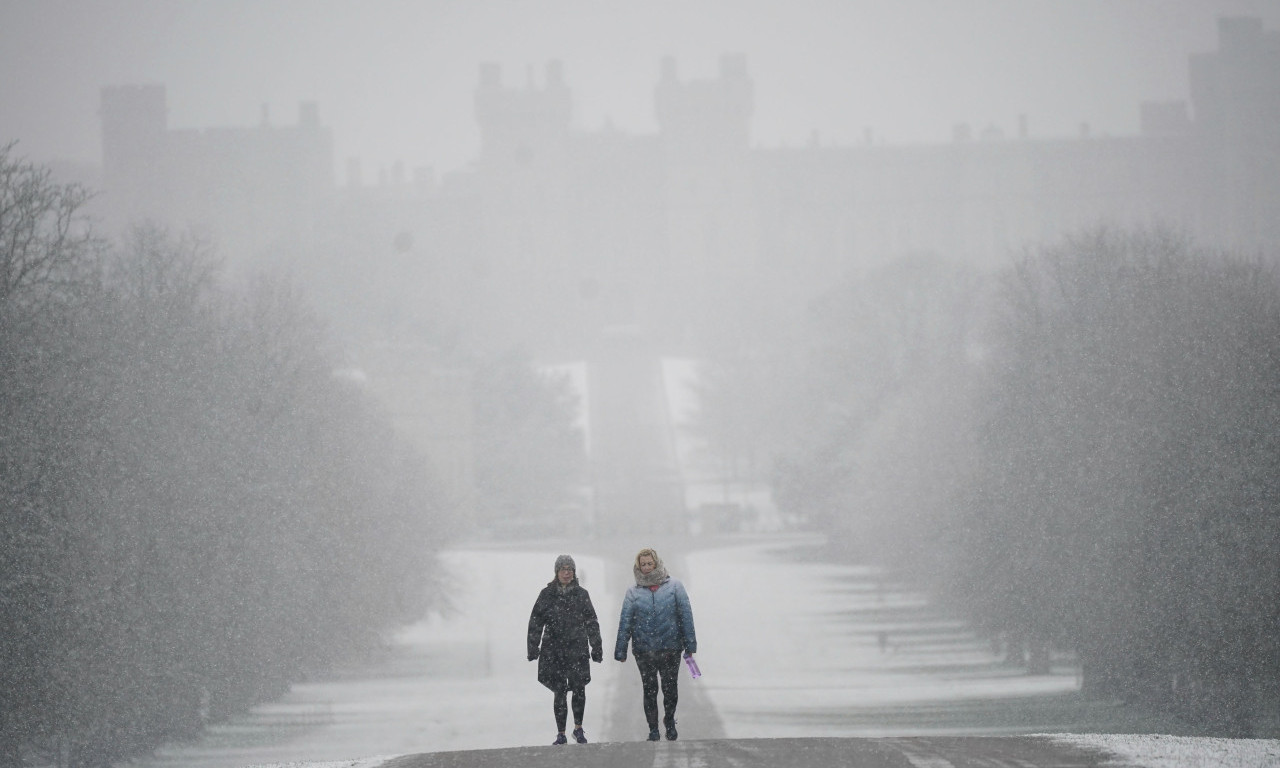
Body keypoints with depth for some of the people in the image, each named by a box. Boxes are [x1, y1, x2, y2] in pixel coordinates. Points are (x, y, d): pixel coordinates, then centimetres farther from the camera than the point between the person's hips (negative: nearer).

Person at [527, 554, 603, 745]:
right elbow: (536, 622, 6)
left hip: (577, 649, 0)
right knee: (560, 692, -1)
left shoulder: (581, 594, 8)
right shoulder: (547, 594, 5)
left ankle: (578, 728, 10)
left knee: (579, 689, -9)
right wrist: (533, 648, 1)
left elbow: (591, 622, 12)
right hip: (553, 649, 0)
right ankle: (561, 735, 6)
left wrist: (596, 648, 10)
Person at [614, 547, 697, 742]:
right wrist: (620, 650, -1)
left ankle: (669, 722, 29)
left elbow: (686, 615, 1)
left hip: (670, 648, -1)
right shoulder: (633, 593, 4)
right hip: (644, 651, 1)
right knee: (649, 690, 6)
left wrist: (690, 644, -4)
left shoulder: (674, 586, 1)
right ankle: (653, 730, 17)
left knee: (670, 688, 5)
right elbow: (625, 622, 3)